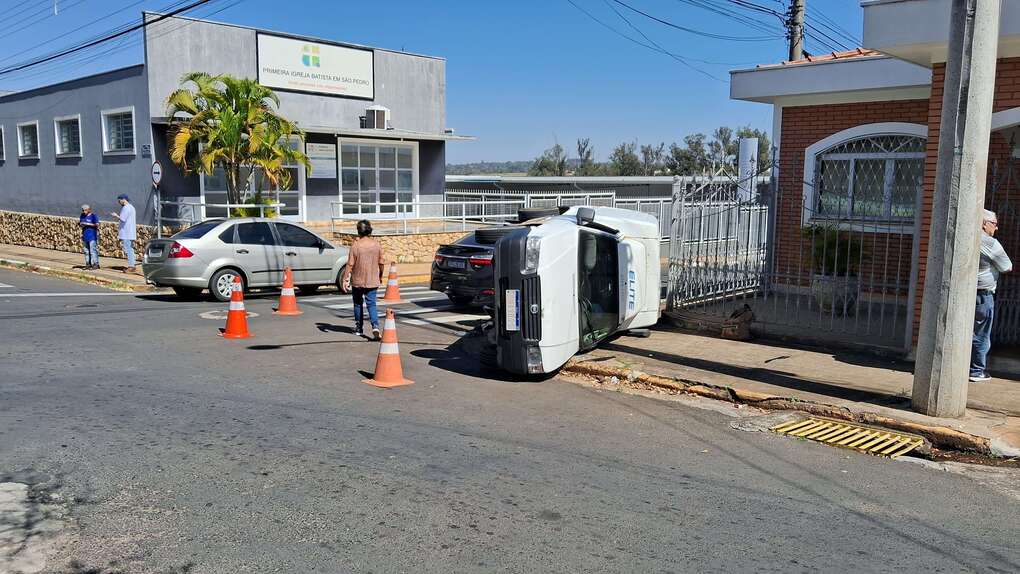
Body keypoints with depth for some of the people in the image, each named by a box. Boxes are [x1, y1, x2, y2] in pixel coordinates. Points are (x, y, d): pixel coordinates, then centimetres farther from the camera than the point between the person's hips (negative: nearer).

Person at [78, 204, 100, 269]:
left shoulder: (93, 216, -5)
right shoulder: (82, 216, 13)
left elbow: (97, 225, -11)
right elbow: (80, 224, 22)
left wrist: (88, 224, -17)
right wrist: (80, 224, -2)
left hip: (92, 235, -7)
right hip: (85, 235, 7)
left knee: (93, 250, -11)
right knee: (86, 250, 9)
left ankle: (95, 264, -9)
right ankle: (88, 263, 14)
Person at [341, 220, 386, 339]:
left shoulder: (356, 245, -12)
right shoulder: (376, 245, -2)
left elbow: (350, 264, -12)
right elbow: (382, 263, 4)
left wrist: (345, 279, -6)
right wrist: (380, 276, 19)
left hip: (357, 281, -2)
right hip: (372, 281, 2)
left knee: (358, 304, 15)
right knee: (371, 304, 3)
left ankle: (359, 328, 24)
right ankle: (375, 326, -18)